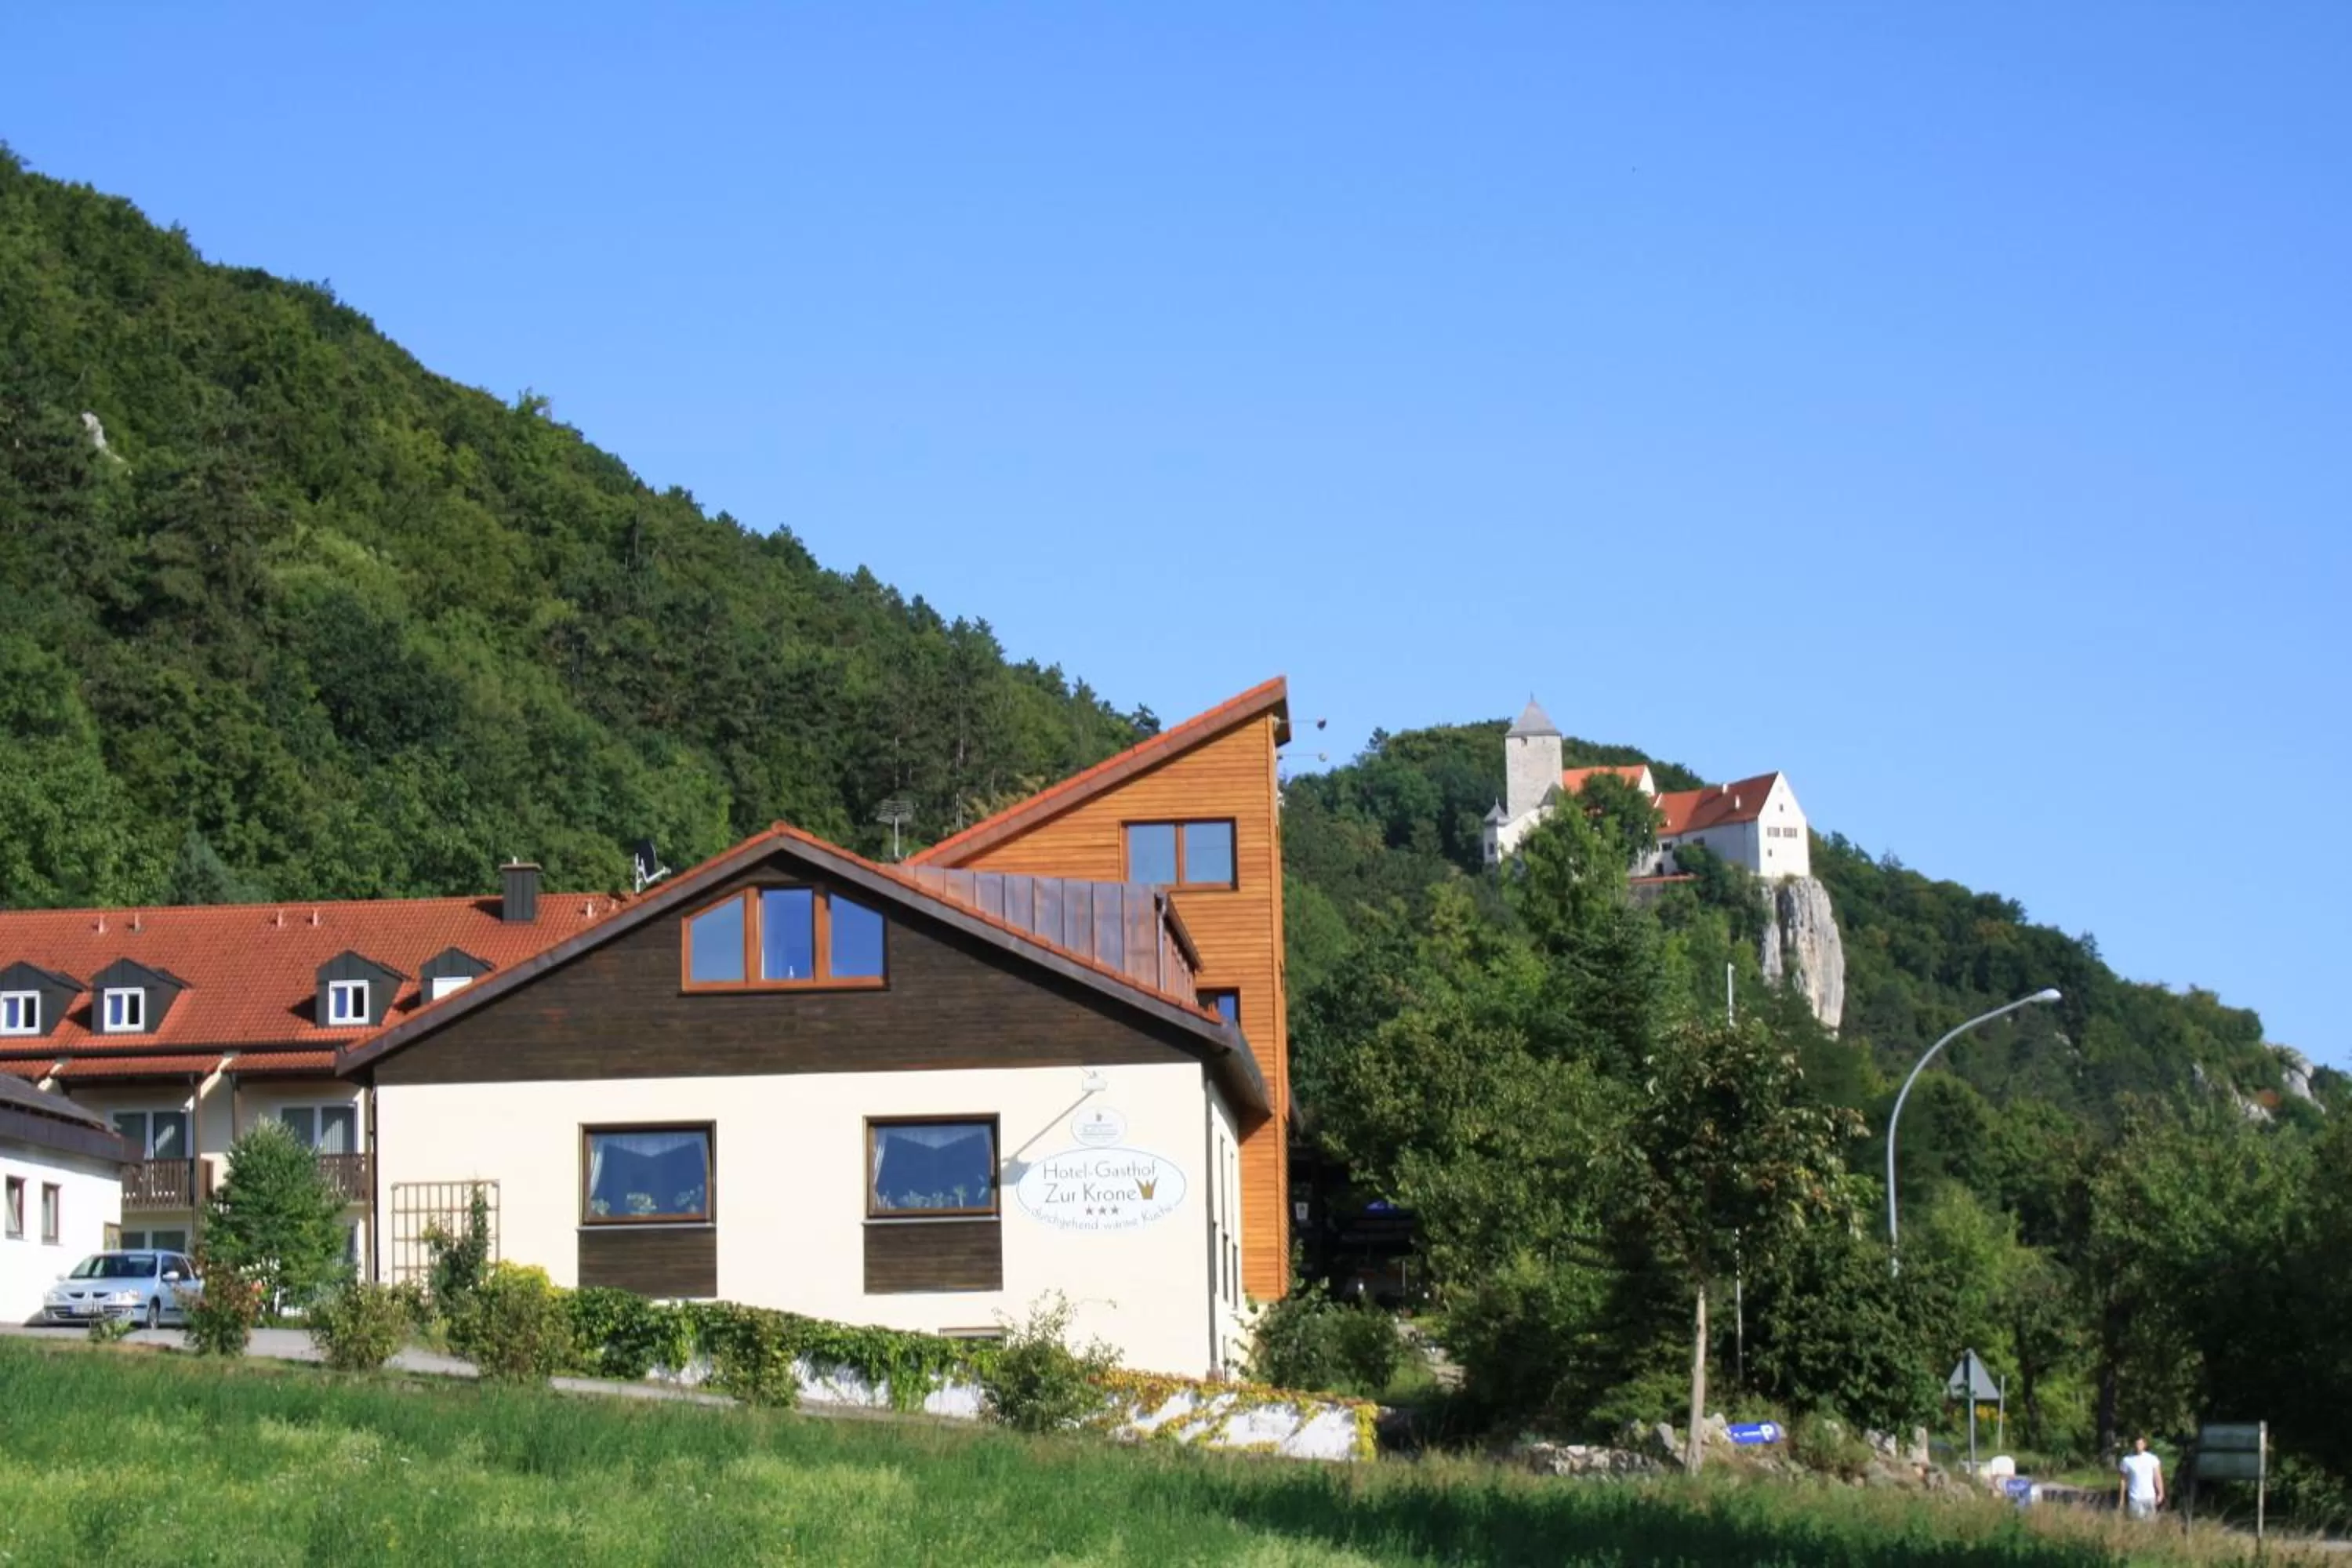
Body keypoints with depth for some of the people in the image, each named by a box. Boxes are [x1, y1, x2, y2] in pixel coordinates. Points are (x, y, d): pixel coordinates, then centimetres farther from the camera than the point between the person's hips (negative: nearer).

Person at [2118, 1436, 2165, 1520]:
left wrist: (2160, 1494, -10)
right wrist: (2121, 1500, 4)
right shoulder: (2127, 1460, 1)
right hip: (2135, 1498, -1)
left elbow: (2158, 1478, 3)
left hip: (2150, 1498, 1)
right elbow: (2123, 1481, 5)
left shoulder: (2152, 1459, 4)